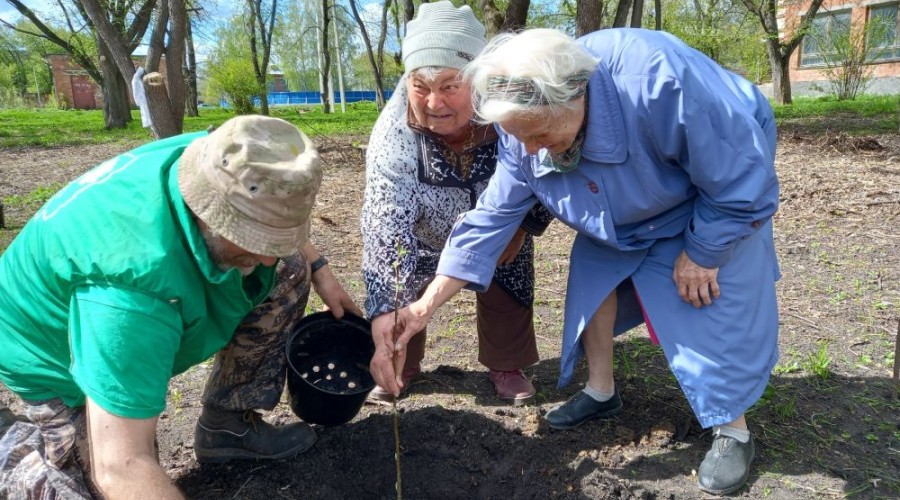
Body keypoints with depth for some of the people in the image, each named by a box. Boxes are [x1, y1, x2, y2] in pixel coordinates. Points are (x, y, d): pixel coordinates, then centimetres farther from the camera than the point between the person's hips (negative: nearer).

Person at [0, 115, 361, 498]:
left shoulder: (217, 161, -23)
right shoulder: (139, 275, -45)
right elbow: (121, 468, -43)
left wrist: (318, 269, 1)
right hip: (57, 359, -6)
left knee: (290, 271, -6)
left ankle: (227, 423, 6)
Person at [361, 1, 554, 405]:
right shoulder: (393, 134, -36)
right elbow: (385, 223, -42)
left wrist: (525, 224, -16)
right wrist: (384, 306, -51)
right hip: (425, 235, 0)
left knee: (509, 295, 6)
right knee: (398, 282, -2)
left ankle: (506, 366, 34)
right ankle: (400, 366, 26)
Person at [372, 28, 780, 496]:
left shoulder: (661, 83, -44)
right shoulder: (528, 128, -24)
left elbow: (744, 181, -30)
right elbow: (491, 217, -20)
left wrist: (699, 253, -19)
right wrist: (424, 306, -24)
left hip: (722, 193, -5)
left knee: (719, 305, -10)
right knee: (594, 273, -2)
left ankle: (733, 429, 11)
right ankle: (601, 390, 19)